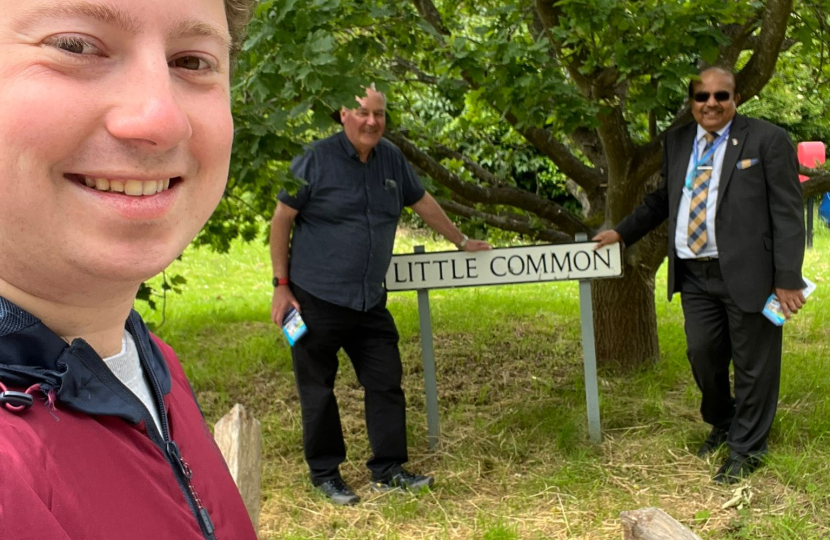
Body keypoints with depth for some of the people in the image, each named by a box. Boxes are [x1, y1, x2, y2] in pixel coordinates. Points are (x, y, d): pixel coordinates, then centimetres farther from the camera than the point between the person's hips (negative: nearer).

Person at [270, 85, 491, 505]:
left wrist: (462, 242, 29)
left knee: (386, 382, 6)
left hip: (370, 301, 5)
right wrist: (281, 285, -8)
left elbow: (423, 203, 21)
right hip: (316, 298, -5)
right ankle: (324, 474, 19)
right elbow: (281, 221, -6)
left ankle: (388, 470, 18)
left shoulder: (391, 159, 7)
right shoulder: (315, 161, -9)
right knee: (318, 390, 5)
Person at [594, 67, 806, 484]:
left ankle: (746, 449, 22)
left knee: (752, 364, 5)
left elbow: (787, 213, -8)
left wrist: (787, 278, -13)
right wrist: (622, 233, 19)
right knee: (702, 356, 13)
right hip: (694, 276, 5)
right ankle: (721, 423, 40)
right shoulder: (677, 142, 11)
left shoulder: (767, 140, -5)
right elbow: (663, 199, 23)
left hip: (747, 274, -5)